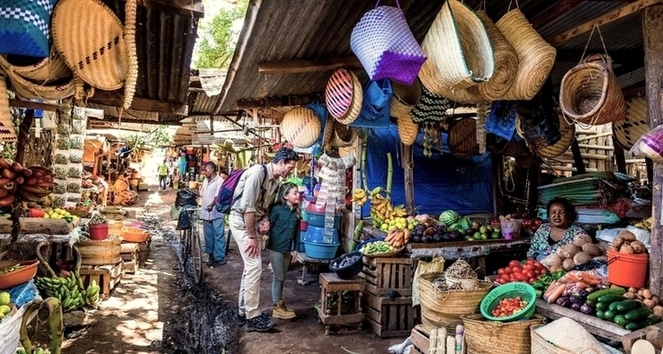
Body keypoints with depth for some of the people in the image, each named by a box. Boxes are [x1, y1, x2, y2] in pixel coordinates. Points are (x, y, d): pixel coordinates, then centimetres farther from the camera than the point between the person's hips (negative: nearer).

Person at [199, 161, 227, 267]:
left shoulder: (220, 181, -11)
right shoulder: (205, 181, 14)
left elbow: (218, 196, -22)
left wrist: (212, 205, -35)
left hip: (216, 213, -7)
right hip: (206, 213, 7)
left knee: (218, 235, -3)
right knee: (208, 236, 13)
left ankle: (220, 257, 1)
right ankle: (211, 255, 23)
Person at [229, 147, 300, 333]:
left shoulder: (274, 179, 8)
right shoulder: (258, 172, -20)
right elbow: (247, 206, -24)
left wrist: (266, 220, -5)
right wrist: (252, 236, -21)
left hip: (253, 221, 10)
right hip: (241, 221, -9)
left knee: (251, 267, 13)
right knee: (255, 266, -10)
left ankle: (243, 312, 23)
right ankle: (252, 317, -2)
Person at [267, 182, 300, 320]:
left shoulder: (296, 212, 5)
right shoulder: (277, 209, -13)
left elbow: (297, 231, 10)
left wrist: (295, 248, 9)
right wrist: (265, 241, -12)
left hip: (288, 248, 6)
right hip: (275, 247, -6)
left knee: (282, 277, 15)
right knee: (278, 276, -1)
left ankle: (280, 302, 27)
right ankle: (277, 307, 8)